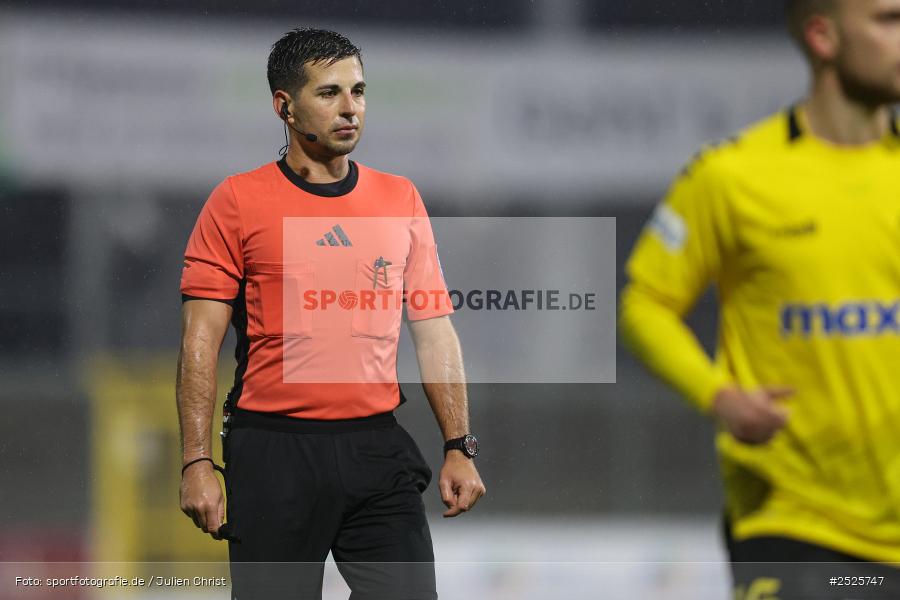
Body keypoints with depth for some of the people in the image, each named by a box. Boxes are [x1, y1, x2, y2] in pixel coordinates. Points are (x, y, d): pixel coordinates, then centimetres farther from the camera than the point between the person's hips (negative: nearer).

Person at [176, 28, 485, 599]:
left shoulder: (401, 198, 11)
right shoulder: (238, 201, 0)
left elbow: (434, 331, 13)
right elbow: (201, 342, -2)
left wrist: (460, 448, 6)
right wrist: (198, 462, -10)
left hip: (378, 448, 3)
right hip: (273, 455, -3)